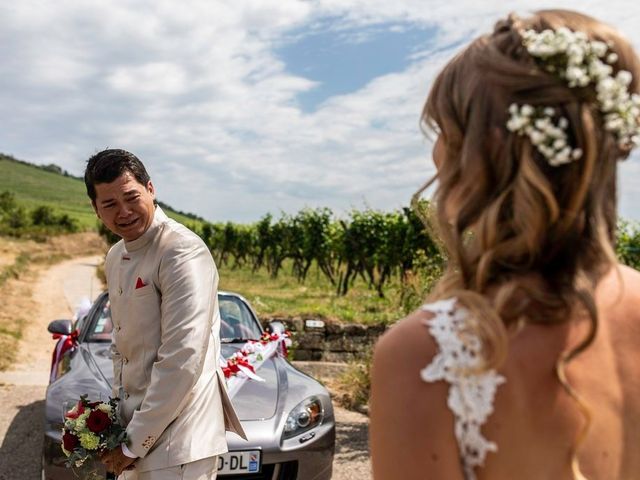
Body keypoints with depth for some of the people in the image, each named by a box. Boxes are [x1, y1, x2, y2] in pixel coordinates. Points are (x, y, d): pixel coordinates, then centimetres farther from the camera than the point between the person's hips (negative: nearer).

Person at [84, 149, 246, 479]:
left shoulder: (183, 252, -17)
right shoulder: (115, 258, 11)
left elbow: (182, 359, -22)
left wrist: (135, 443, -17)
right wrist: (119, 410, 10)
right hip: (135, 429, 8)